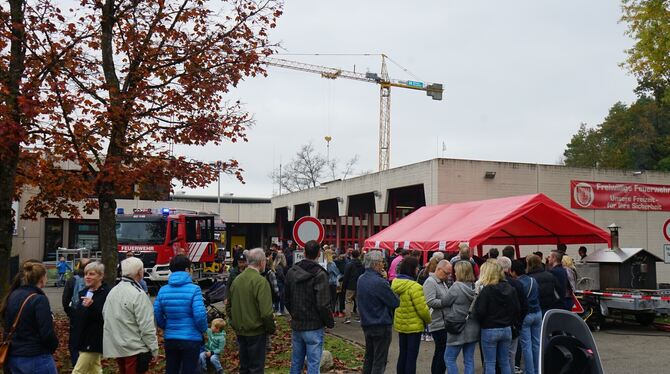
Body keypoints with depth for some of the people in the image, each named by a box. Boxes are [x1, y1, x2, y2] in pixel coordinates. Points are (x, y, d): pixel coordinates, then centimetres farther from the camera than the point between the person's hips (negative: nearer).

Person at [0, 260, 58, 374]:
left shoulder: (12, 296, 5)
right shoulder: (39, 300, -18)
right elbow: (47, 333, -20)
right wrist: (54, 345, 1)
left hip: (13, 359, 8)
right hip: (36, 359, -7)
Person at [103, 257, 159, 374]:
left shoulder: (112, 292, 9)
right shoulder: (138, 294, -18)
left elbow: (105, 315, 12)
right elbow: (147, 327, -19)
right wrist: (154, 349, -11)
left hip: (116, 347, 8)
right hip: (134, 350, -8)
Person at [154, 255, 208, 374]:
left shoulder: (163, 290, 0)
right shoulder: (194, 289, -14)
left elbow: (156, 314, 1)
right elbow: (200, 315, -19)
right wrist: (203, 330, 1)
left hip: (170, 339, 4)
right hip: (191, 339, -4)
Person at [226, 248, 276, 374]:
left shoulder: (237, 279, 4)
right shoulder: (260, 281, -18)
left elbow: (229, 306, 14)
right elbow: (266, 312, -23)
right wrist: (271, 329, -9)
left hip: (240, 331, 7)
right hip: (256, 332, -7)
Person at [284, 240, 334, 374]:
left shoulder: (291, 272, 3)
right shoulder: (319, 274, -17)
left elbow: (286, 300, 9)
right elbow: (323, 305, -19)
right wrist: (330, 322, -4)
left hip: (296, 325, 6)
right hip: (314, 327, -6)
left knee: (296, 362, 15)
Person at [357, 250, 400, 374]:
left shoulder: (361, 279, 3)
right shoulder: (379, 282, -23)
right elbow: (395, 302, -16)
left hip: (366, 324, 8)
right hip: (381, 326, -8)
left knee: (369, 357, 20)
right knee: (380, 361, 1)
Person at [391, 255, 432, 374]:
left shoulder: (395, 283, 0)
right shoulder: (414, 287, -24)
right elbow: (422, 308, -21)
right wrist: (428, 320, -2)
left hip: (400, 324, 7)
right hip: (414, 326, -7)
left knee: (402, 354, 18)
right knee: (411, 356, 3)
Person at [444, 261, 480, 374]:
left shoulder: (456, 287, -17)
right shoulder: (475, 287, 1)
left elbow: (445, 303, -4)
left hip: (459, 329, -6)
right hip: (473, 329, 6)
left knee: (449, 358, 6)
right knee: (469, 360, 12)